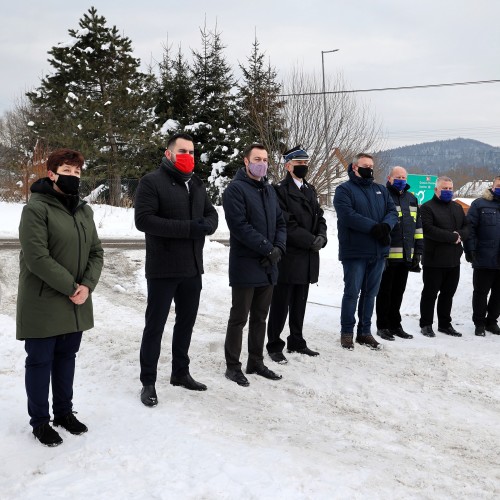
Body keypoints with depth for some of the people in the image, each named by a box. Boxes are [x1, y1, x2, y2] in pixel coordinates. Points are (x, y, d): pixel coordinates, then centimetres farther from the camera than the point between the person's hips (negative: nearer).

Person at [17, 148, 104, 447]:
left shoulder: (84, 210, 10)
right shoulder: (36, 208, -13)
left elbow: (96, 252, 8)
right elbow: (36, 257, -20)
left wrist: (87, 285, -8)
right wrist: (70, 287, -18)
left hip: (77, 303, 6)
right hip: (43, 304, -6)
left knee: (66, 357, 16)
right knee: (40, 360, 5)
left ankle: (64, 411, 30)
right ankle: (40, 420, 18)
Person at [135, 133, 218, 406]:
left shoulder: (197, 184, 14)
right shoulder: (151, 182, -9)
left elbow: (212, 214, 13)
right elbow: (143, 220, -19)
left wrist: (205, 226, -13)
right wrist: (188, 228, -23)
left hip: (192, 268, 7)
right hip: (162, 269, -7)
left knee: (186, 322, 16)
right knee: (155, 325, 2)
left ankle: (180, 372, 32)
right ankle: (148, 382, 13)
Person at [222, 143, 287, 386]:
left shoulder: (269, 190, 15)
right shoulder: (235, 189, -9)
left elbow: (280, 222, 14)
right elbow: (240, 226, -19)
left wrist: (279, 248, -5)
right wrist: (268, 249, -18)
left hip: (268, 266, 7)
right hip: (245, 266, -7)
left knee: (260, 318, 14)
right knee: (239, 318, 1)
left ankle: (256, 362, 24)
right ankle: (232, 366, 11)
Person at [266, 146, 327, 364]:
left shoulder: (310, 190, 17)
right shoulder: (280, 190, -8)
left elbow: (319, 217, 14)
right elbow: (286, 224, -16)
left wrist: (321, 237, -6)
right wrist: (311, 240, -16)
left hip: (307, 257, 7)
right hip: (288, 258, -7)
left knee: (299, 304, 15)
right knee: (280, 305, 1)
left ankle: (296, 342, 26)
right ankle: (274, 346, 11)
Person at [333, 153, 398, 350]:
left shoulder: (381, 190, 16)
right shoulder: (344, 190, -3)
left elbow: (392, 211, 7)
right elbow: (348, 215, -17)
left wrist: (386, 226, -15)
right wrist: (374, 227, -21)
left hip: (378, 252, 6)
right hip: (354, 252, -5)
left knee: (370, 293, 11)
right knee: (352, 293, -1)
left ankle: (365, 331, 20)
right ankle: (347, 332, 10)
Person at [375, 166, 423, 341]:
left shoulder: (411, 199, 15)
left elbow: (418, 226, 19)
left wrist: (418, 251, 13)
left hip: (405, 256, 6)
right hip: (387, 255, -6)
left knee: (398, 292, 14)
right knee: (385, 292, 3)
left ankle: (395, 325, 24)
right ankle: (383, 326, 12)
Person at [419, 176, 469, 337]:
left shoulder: (457, 208, 17)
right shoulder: (427, 207, -5)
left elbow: (467, 227, 12)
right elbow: (429, 230, -19)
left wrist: (460, 235, -11)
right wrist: (453, 237, -17)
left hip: (453, 260, 6)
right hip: (434, 260, -6)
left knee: (448, 294, 13)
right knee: (430, 293, 2)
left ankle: (445, 324, 24)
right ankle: (426, 324, 12)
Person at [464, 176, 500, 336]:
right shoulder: (480, 204, -1)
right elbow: (470, 227, -7)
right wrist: (470, 249, -14)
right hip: (484, 260, -4)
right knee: (481, 292, 5)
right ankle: (479, 323, 16)